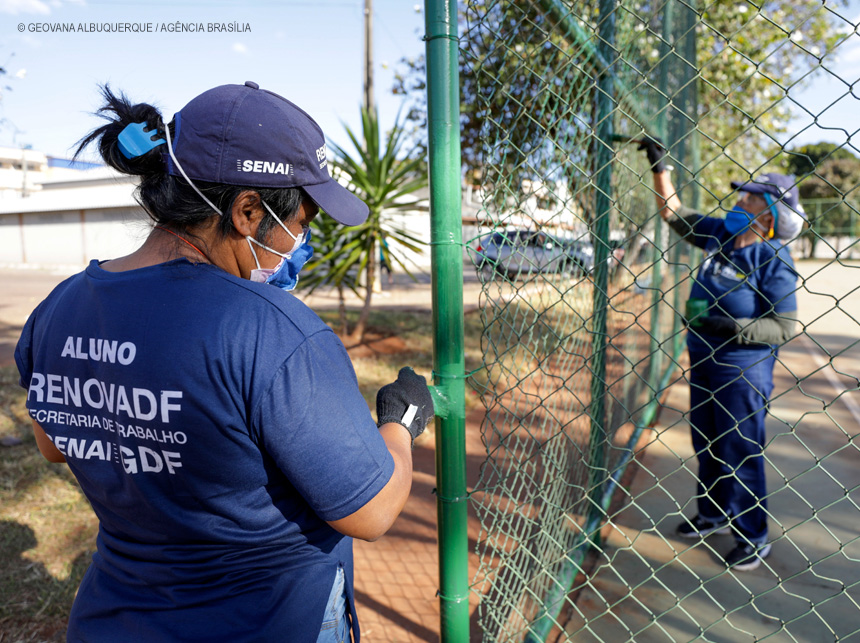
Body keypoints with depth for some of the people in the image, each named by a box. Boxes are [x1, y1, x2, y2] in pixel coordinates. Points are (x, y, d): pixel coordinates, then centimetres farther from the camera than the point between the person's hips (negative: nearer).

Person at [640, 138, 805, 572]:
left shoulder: (773, 260, -15)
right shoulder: (718, 235, 4)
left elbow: (784, 328, -17)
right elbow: (673, 213, 14)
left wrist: (736, 328, -30)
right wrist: (659, 166, 10)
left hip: (744, 369, -7)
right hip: (703, 358, 7)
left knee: (741, 453, 3)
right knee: (707, 445, 19)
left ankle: (754, 538, 22)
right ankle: (713, 516, 39)